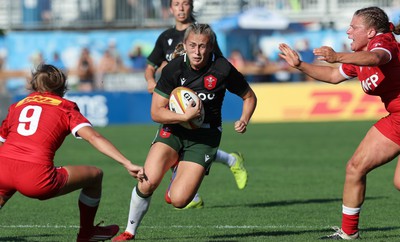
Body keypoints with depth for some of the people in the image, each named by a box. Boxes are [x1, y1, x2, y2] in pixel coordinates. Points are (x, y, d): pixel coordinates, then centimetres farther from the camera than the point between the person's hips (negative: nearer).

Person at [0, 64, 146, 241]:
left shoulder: (17, 106, 25)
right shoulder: (65, 108, 14)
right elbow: (94, 138, 1)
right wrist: (128, 164, -4)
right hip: (36, 178, -4)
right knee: (95, 175, 18)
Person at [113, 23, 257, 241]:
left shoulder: (222, 69, -12)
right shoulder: (173, 69, -11)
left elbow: (249, 96, 5)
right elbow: (156, 112, -9)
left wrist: (244, 120, -14)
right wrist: (185, 116, -25)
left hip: (204, 136, -1)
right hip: (173, 129, 1)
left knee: (178, 200, -15)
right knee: (148, 182, -25)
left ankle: (180, 176, 23)